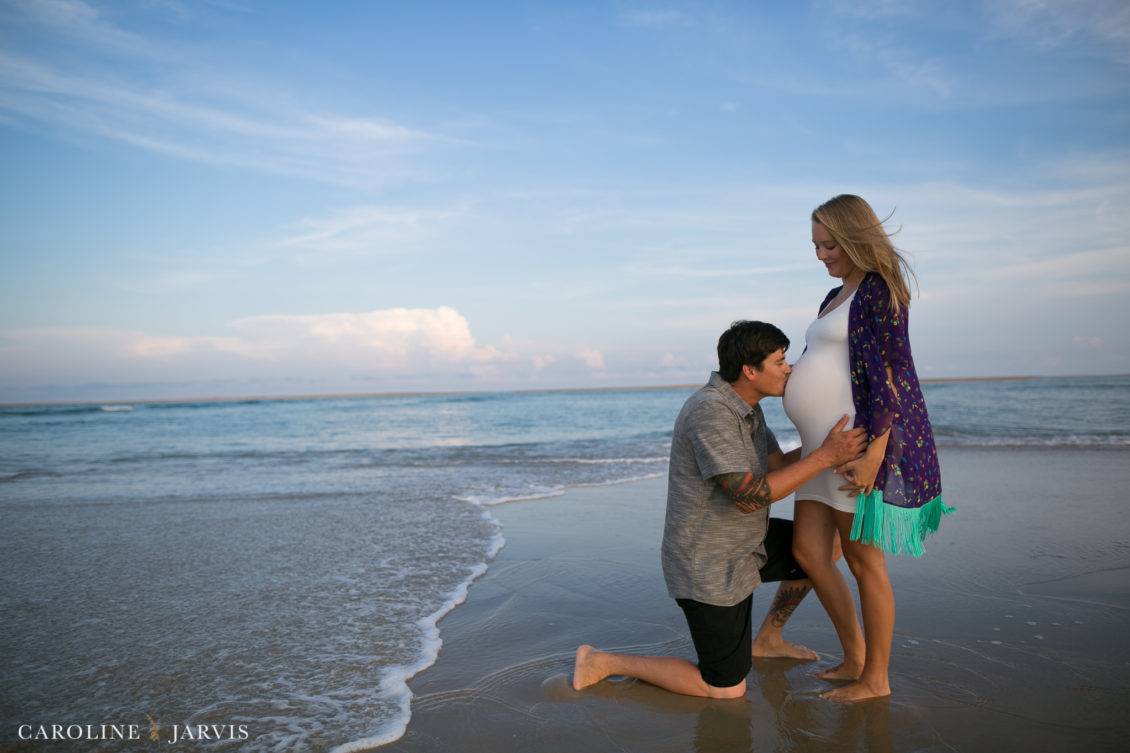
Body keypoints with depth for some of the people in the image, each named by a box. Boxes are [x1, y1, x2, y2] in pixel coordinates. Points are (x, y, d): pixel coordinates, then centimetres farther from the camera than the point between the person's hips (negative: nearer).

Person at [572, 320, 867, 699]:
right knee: (727, 689, 1)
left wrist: (831, 438, 0)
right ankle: (604, 662, 9)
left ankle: (767, 639, 32)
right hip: (709, 567, -9)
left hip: (739, 542, 10)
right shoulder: (710, 412, -30)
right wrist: (825, 457, -32)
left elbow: (779, 466, 8)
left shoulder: (743, 405, 2)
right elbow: (749, 497, -34)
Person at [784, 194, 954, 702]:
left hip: (864, 442, -9)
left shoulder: (879, 290, -7)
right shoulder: (836, 298, 20)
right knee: (808, 551, 7)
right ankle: (854, 657, 23)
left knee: (863, 563, 1)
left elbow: (892, 374, -16)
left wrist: (874, 452, -22)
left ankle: (876, 678, 18)